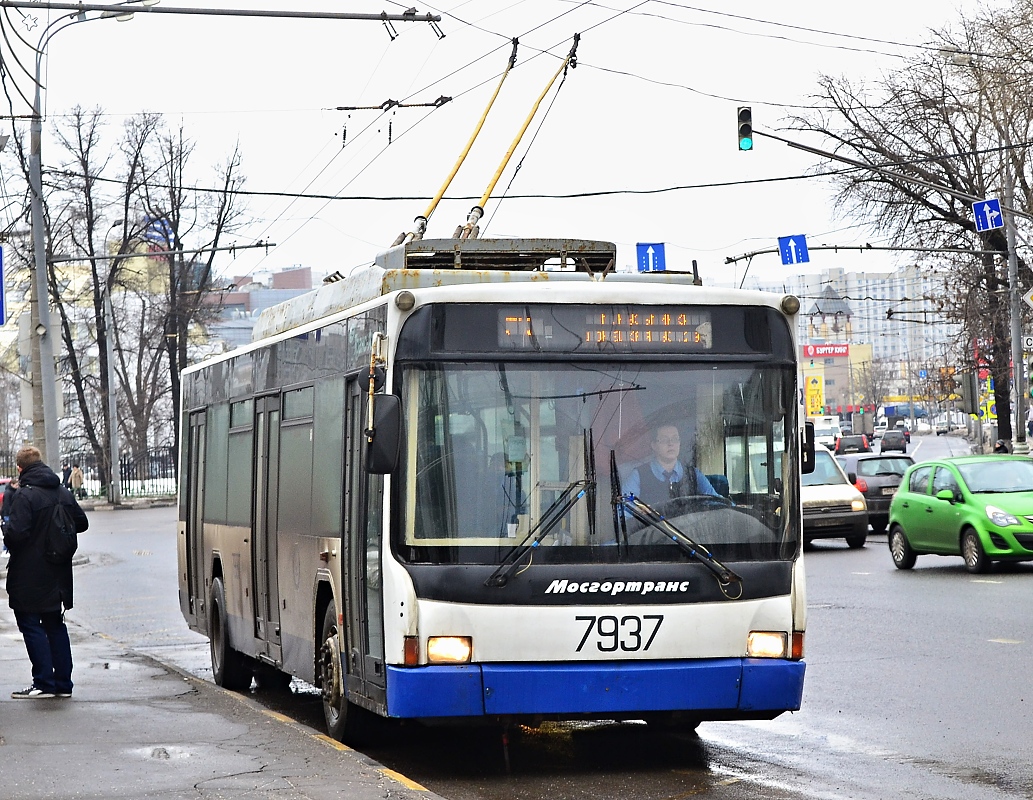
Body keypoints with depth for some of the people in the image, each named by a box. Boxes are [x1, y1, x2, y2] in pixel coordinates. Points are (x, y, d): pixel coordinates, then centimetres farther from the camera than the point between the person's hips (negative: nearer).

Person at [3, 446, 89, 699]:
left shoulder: (24, 495, -16)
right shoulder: (63, 493, 6)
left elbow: (16, 532, -24)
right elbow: (81, 523, 13)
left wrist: (6, 534, -3)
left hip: (29, 576, -7)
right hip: (57, 573, 7)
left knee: (31, 625, -1)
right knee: (55, 625, 14)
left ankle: (44, 683, -4)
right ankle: (62, 683, 15)